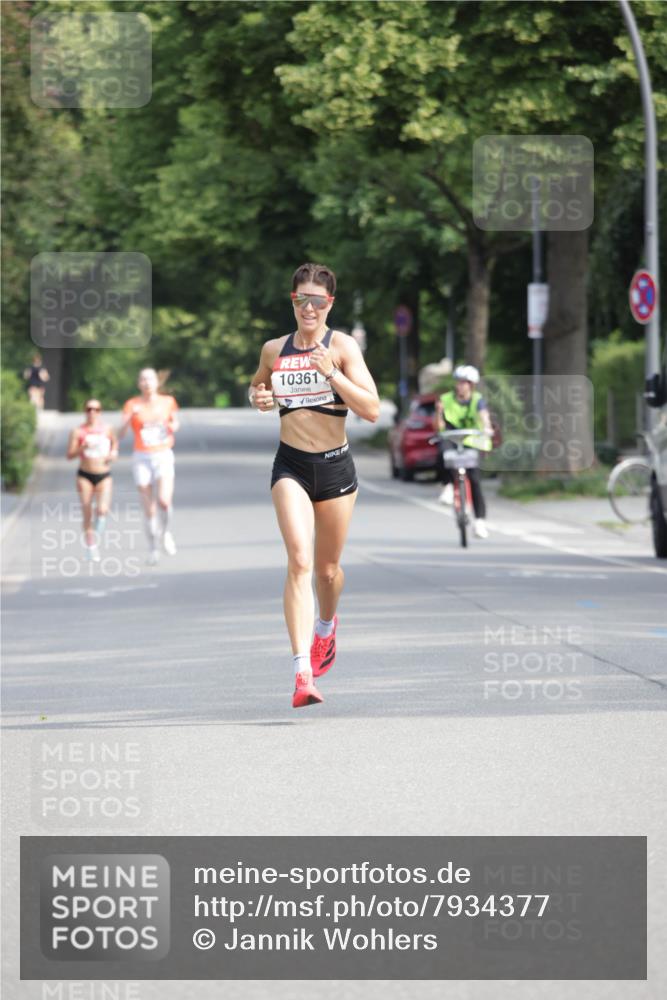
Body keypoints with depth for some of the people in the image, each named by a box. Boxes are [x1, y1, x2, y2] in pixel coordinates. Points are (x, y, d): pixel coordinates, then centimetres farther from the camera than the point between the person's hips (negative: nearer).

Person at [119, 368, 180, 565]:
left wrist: (173, 426, -2)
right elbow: (121, 434, -9)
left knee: (164, 501, -20)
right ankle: (153, 548, 14)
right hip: (142, 458, 0)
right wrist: (129, 417, -27)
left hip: (163, 456, 0)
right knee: (149, 509, -1)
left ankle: (166, 531, 9)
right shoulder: (132, 405, -2)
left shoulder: (168, 402, 4)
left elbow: (175, 422, 21)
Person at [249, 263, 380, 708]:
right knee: (300, 560, -18)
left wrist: (331, 372, -25)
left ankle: (326, 625, 50)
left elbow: (372, 410, -14)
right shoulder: (274, 350, 4)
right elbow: (258, 387, 26)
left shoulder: (342, 346, -6)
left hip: (335, 466, -1)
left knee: (328, 568, 14)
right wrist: (259, 398, 2)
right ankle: (303, 671, -25)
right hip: (291, 466, 1)